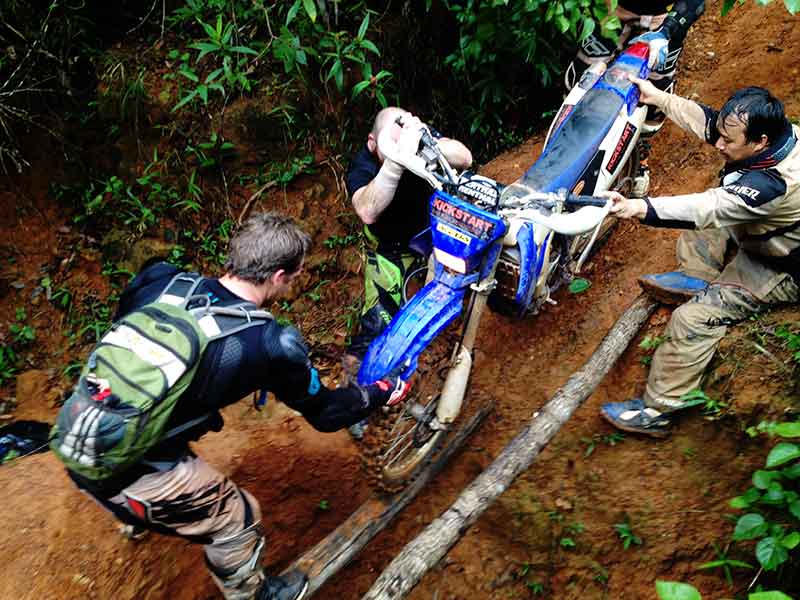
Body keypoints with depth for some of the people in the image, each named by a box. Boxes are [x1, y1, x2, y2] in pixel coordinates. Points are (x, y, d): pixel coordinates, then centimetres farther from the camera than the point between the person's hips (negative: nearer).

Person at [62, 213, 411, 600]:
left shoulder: (158, 278, -4)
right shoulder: (273, 345, -17)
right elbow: (324, 413, -1)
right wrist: (383, 393, 16)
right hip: (135, 474, -7)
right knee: (237, 520, 15)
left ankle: (137, 517, 67)